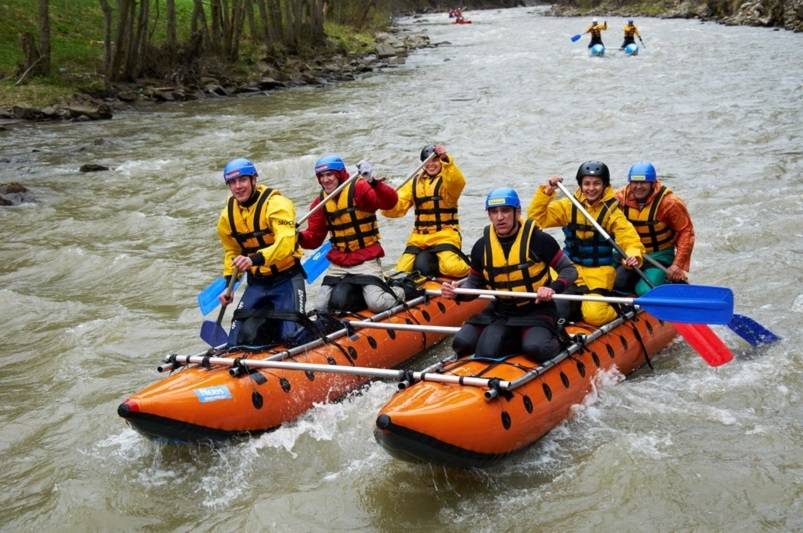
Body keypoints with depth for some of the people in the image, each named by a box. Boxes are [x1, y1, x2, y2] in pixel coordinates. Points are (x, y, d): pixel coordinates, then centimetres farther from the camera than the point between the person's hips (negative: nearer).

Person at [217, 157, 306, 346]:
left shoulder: (276, 204, -18)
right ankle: (269, 325, 24)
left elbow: (285, 244, -32)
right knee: (239, 341, -4)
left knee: (292, 336, -16)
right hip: (257, 282, 5)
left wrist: (255, 259, -46)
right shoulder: (227, 216, 2)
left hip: (287, 278, -5)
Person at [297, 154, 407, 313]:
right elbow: (314, 237, 6)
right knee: (321, 308, 1)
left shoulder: (359, 189, -12)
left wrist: (373, 182, -46)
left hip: (366, 260, -6)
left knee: (377, 304, -20)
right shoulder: (320, 202, 4)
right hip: (338, 265, 6)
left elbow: (390, 202, -28)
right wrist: (300, 237, -16)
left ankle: (398, 292, 15)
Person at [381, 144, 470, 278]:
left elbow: (458, 182, -26)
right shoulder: (414, 183, 14)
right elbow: (397, 207, 5)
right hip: (419, 238, 5)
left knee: (451, 267, -30)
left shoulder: (448, 180, 0)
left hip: (444, 235, -5)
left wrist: (446, 160, -39)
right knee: (402, 271, -8)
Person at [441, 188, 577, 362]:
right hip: (499, 313, 5)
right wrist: (456, 292, -8)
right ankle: (521, 339, 4)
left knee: (536, 349, -34)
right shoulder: (482, 246, 0)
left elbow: (569, 269, -4)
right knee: (462, 343, -16)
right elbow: (475, 283, 13)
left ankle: (552, 338, 4)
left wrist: (553, 288, -24)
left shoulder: (538, 240, -12)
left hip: (536, 310, -5)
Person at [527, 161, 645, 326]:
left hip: (599, 274, -3)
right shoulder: (568, 206, 4)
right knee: (556, 311, -16)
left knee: (594, 315, -24)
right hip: (571, 270, 3)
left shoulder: (612, 212, -3)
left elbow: (630, 240, -12)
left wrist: (633, 255, -34)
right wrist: (546, 192, -12)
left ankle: (615, 307, 10)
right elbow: (538, 218, 1)